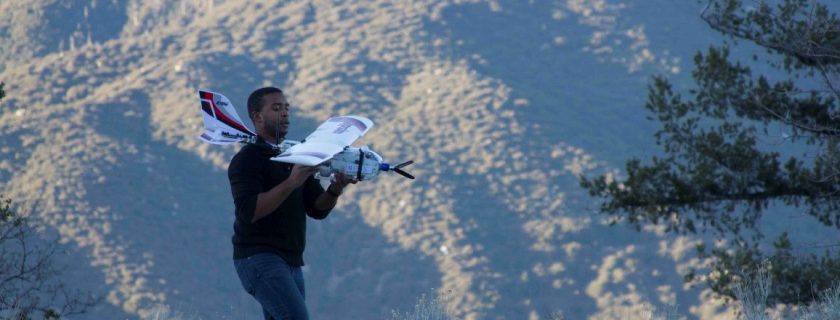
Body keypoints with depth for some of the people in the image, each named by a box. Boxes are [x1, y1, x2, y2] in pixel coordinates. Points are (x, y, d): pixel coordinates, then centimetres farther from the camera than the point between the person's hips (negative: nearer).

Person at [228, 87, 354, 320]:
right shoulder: (247, 159, -6)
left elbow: (317, 209, 12)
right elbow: (249, 211, -21)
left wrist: (335, 190, -9)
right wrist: (291, 183, -26)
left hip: (291, 262, 8)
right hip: (258, 257, -8)